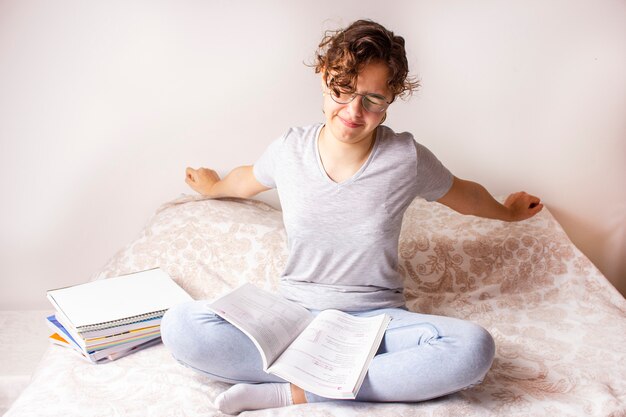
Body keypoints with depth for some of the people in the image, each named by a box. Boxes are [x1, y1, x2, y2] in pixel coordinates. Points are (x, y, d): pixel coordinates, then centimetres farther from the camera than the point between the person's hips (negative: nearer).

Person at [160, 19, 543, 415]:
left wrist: (508, 211, 32)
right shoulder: (290, 149, -4)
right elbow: (247, 181, 22)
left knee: (473, 348, -32)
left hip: (377, 319, -1)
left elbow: (463, 195, 14)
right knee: (180, 326, -25)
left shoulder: (407, 157, -9)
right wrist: (213, 186, 41)